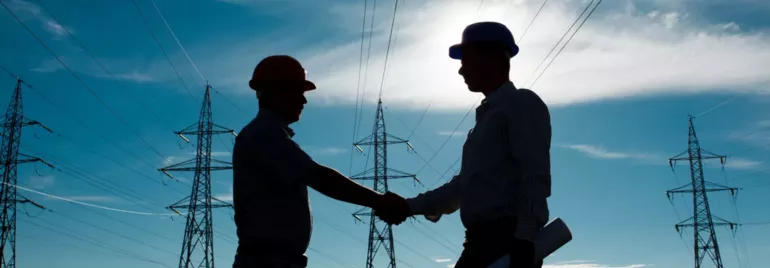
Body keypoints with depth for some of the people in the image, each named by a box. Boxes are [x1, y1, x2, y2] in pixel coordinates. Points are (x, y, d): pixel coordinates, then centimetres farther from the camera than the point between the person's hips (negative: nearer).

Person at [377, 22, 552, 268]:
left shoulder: (522, 104, -1)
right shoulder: (487, 116, 26)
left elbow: (535, 176, -12)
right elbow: (464, 184, 29)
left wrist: (524, 238, -22)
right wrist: (410, 207, 23)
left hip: (509, 243, -9)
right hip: (482, 244, 9)